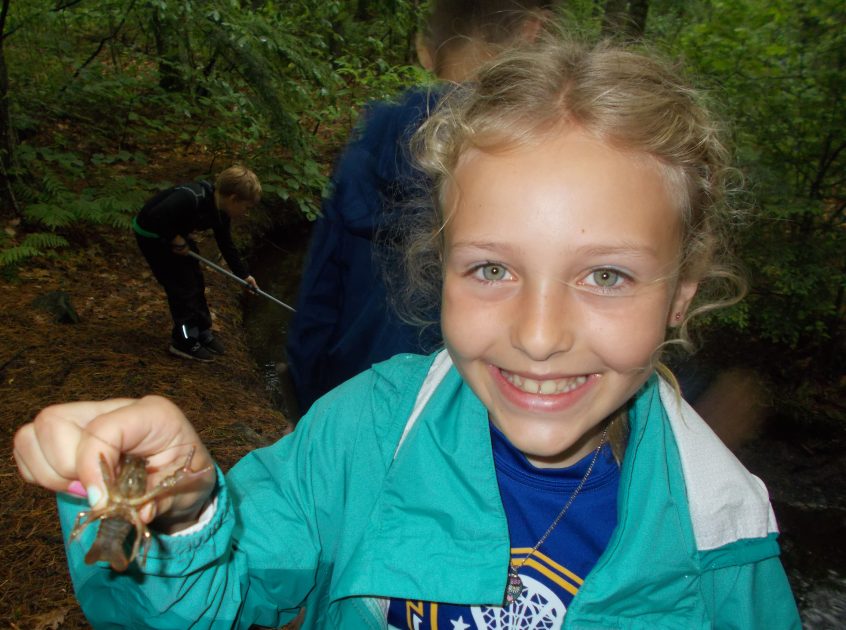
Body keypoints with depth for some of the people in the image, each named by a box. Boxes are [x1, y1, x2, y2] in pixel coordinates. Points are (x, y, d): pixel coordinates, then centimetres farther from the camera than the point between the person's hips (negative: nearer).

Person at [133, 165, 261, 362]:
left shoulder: (220, 212, -7)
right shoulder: (190, 198, -36)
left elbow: (226, 245, 5)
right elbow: (155, 217, -37)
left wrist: (243, 274, 6)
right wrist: (175, 239, -25)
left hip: (175, 234, 9)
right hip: (152, 235, -8)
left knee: (196, 282, 10)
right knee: (182, 285, -7)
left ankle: (202, 332, 24)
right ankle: (185, 342, 5)